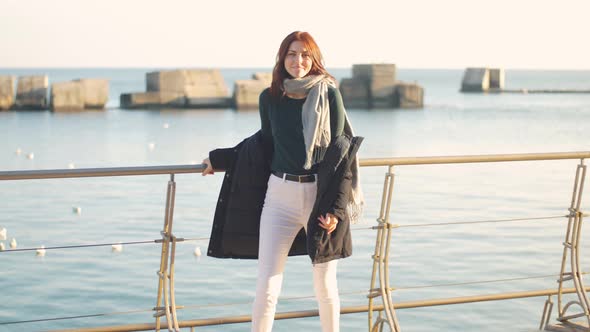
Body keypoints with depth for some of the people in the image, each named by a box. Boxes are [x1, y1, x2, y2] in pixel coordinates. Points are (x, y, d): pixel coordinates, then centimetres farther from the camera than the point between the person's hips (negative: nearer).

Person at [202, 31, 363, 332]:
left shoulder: (329, 95, -5)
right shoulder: (270, 98, 3)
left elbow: (342, 151, -5)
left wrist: (336, 207, -12)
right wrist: (220, 160, 23)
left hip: (321, 195, -2)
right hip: (280, 194, 2)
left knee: (325, 285, 9)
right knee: (266, 285, -2)